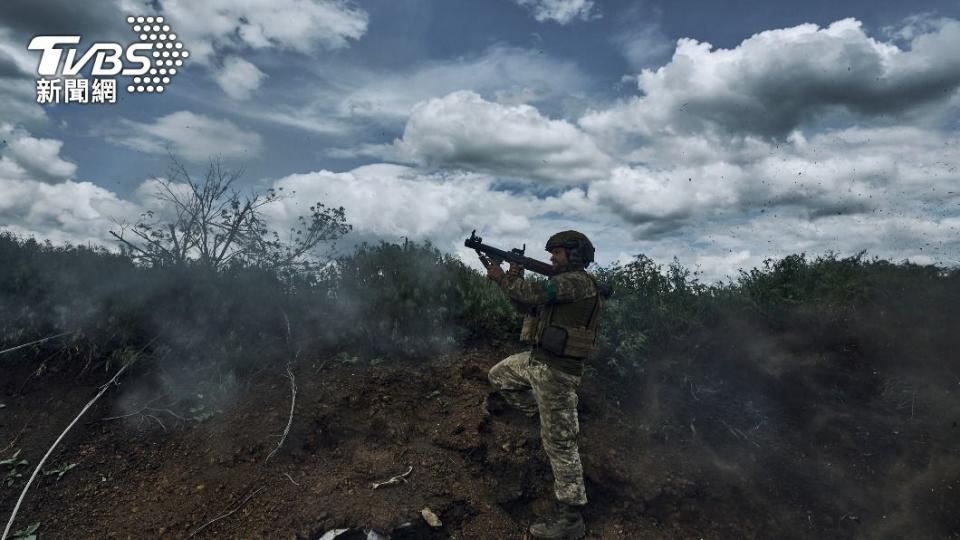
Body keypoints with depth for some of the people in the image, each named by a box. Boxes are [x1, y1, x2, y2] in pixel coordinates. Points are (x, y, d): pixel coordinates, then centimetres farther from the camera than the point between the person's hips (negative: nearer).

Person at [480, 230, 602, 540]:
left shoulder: (578, 281, -17)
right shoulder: (563, 282, 14)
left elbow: (532, 294, -25)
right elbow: (529, 305, 16)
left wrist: (501, 277, -9)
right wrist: (514, 278, 3)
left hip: (556, 370, -10)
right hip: (536, 360, 10)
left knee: (558, 442, -4)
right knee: (499, 376, 26)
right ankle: (547, 416, 22)